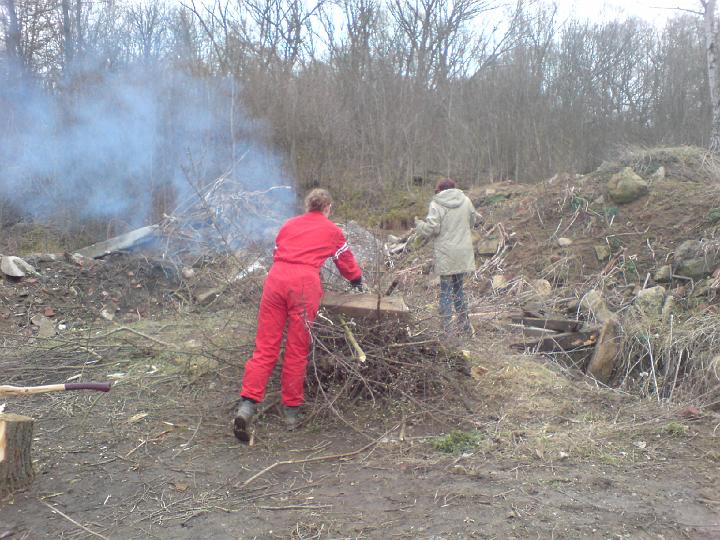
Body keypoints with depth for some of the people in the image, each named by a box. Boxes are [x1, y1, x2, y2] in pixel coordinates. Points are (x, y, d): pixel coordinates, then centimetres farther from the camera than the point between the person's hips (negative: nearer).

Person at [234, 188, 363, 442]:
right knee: (297, 351, 5)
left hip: (275, 278, 3)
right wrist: (358, 281, 55)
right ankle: (291, 411, 12)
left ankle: (247, 405, -10)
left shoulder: (288, 225, 28)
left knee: (265, 347, 2)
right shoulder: (332, 231, 22)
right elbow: (347, 262, 35)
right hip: (305, 283, -2)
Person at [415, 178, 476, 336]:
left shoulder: (437, 204, -10)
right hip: (464, 253, 5)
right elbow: (471, 224, 15)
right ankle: (465, 326, 24)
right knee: (458, 288, 18)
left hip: (446, 254, -5)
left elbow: (431, 229, -16)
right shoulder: (466, 201, 6)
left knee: (446, 291, 4)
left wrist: (418, 224, 2)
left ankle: (448, 329, 5)